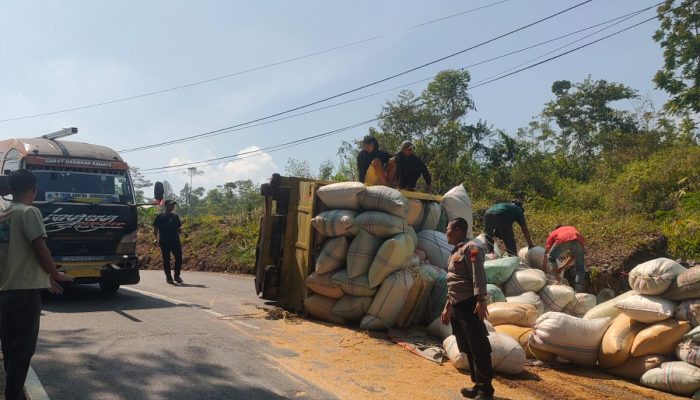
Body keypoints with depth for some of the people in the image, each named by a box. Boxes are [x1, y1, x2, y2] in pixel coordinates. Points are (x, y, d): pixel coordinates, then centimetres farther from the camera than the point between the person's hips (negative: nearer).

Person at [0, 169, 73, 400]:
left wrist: (44, 277, 25)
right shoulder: (29, 212, -11)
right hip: (25, 290, -8)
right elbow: (40, 250, -17)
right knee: (23, 348, -3)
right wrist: (56, 274, 0)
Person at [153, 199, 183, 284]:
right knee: (166, 259, 0)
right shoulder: (160, 217, 4)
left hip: (175, 241, 3)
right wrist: (156, 238, -11)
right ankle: (168, 277, 9)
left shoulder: (175, 216, 15)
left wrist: (180, 229, -4)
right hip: (164, 242, -3)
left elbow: (179, 228, 19)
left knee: (179, 257, -3)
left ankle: (177, 275, 12)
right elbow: (155, 229, 2)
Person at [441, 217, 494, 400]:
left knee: (478, 348, -5)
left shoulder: (470, 248, -6)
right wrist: (447, 307, 26)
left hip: (469, 305, -9)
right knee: (468, 349, 13)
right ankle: (477, 385, 21)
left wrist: (481, 300, -28)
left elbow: (478, 275, -18)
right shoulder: (455, 253, 21)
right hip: (457, 307, 10)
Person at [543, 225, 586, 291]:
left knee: (551, 258, 25)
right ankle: (578, 290, 11)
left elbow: (546, 255, 35)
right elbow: (573, 256, 41)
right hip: (578, 241, 2)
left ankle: (557, 280, 13)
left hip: (562, 241, -2)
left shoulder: (553, 233, 39)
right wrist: (562, 268, 47)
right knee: (579, 266, 20)